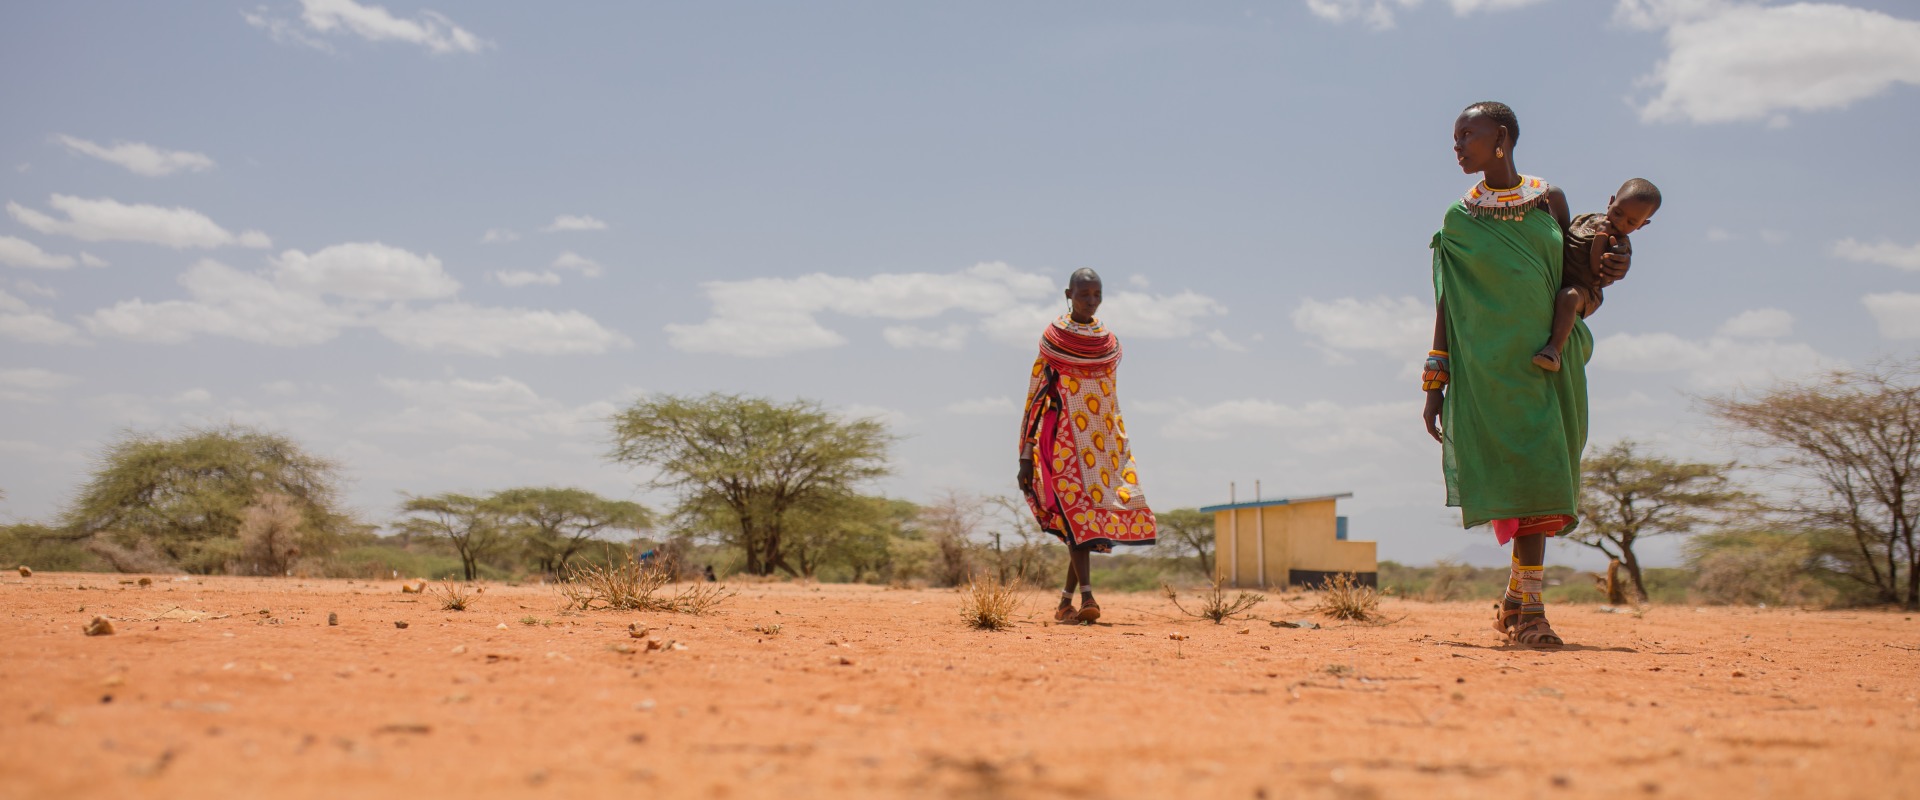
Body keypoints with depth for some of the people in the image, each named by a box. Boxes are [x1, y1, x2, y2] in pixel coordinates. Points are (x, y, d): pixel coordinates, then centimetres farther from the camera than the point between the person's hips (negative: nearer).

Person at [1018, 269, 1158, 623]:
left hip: (1102, 440, 5)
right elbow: (1036, 397, -2)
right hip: (1065, 438, -5)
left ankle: (1066, 601, 12)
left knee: (1090, 522, 2)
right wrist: (1026, 456, -6)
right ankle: (1086, 596, -20)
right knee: (1077, 512, -16)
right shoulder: (1052, 339, -1)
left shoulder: (1109, 342, 12)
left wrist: (1120, 445, 14)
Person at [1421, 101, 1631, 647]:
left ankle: (1517, 601, 15)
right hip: (1491, 365, -2)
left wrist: (1608, 273, -5)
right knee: (1522, 475, -11)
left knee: (1541, 477, 2)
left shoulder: (1549, 200, 11)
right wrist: (1435, 386, 0)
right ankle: (1528, 610, -6)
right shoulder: (1460, 218, 7)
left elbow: (1569, 280, 18)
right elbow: (1446, 304, 5)